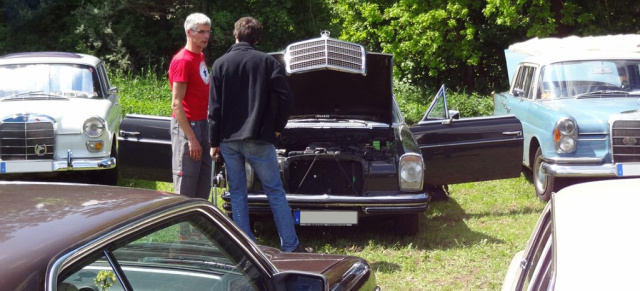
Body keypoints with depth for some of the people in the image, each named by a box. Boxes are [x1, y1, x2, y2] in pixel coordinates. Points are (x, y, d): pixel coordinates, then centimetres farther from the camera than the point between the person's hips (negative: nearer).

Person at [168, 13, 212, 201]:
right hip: (187, 126, -9)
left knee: (204, 185, 13)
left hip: (202, 125, 9)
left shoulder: (200, 57, 14)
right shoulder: (183, 61, -13)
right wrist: (191, 138, -21)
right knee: (186, 187, -6)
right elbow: (176, 104, -17)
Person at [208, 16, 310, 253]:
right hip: (258, 138, -2)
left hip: (229, 140, 2)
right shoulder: (267, 62, -1)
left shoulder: (220, 64, 3)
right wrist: (277, 127, 7)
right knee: (275, 192, 6)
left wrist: (214, 142, 6)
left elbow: (214, 108, 1)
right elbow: (286, 98, -8)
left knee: (237, 194, 10)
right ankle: (291, 246, 6)